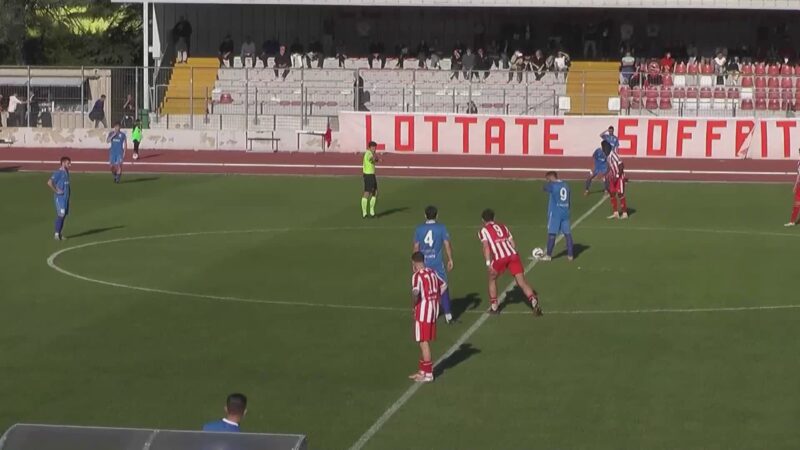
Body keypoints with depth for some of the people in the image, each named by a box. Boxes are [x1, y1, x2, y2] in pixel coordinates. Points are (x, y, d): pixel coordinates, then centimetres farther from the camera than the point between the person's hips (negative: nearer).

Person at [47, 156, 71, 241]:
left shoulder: (66, 172, 13)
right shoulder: (58, 173, -14)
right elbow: (49, 183, -24)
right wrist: (56, 191, -19)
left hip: (66, 196, 8)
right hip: (60, 197, -8)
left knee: (64, 215, 9)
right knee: (61, 214, -11)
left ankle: (60, 233, 15)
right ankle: (57, 234, -6)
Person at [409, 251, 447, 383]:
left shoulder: (417, 275, -15)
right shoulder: (432, 272, 9)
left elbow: (416, 292, -31)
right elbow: (443, 285, 20)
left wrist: (413, 305, -15)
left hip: (423, 311, -8)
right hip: (433, 309, 8)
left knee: (424, 342, -1)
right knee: (426, 341, 17)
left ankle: (428, 373, 3)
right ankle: (423, 370, 27)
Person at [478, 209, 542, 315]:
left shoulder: (483, 231, 14)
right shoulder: (503, 226, 28)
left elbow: (486, 246, -2)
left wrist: (488, 263, -9)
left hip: (500, 258, -3)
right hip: (513, 255, 3)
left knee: (492, 279, 23)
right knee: (522, 282, 0)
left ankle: (494, 307, 25)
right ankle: (534, 302, -19)